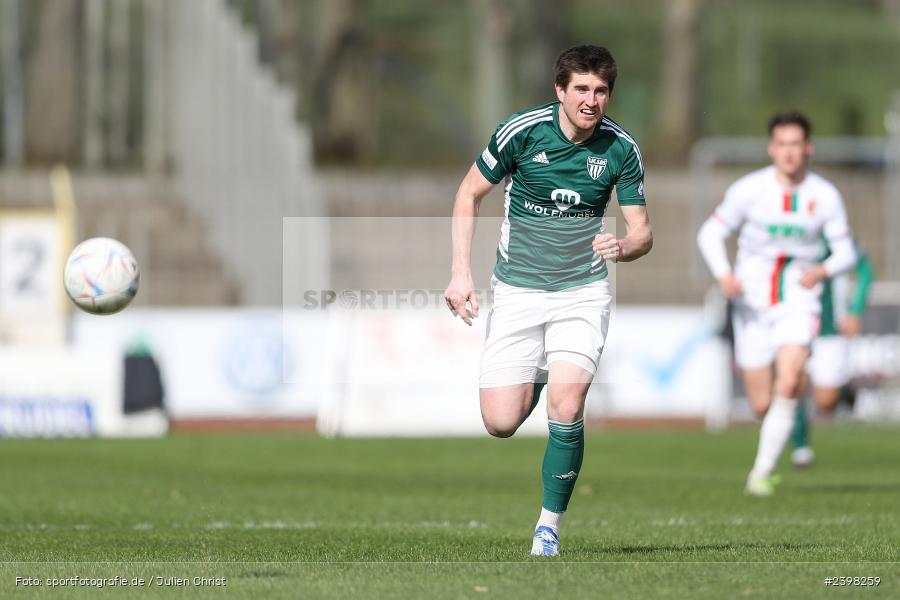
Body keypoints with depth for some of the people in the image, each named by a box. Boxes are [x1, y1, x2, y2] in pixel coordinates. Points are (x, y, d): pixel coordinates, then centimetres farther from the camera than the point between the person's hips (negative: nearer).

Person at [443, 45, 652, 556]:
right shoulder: (522, 130, -10)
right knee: (501, 422, -5)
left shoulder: (621, 149, -7)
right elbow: (470, 194, 3)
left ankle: (550, 525, -3)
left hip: (583, 290, 0)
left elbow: (643, 231, -1)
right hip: (517, 289, 0)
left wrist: (624, 247, -26)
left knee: (567, 407, -21)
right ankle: (536, 380, 32)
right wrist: (461, 272, -5)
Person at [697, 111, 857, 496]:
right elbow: (710, 234, -1)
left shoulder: (825, 196, -3)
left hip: (798, 302, 0)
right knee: (762, 405, 1)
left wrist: (822, 270, -15)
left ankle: (762, 471, -16)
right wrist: (723, 275, -19)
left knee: (788, 384, -23)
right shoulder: (750, 189, -7)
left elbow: (846, 251, 7)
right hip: (753, 303, 0)